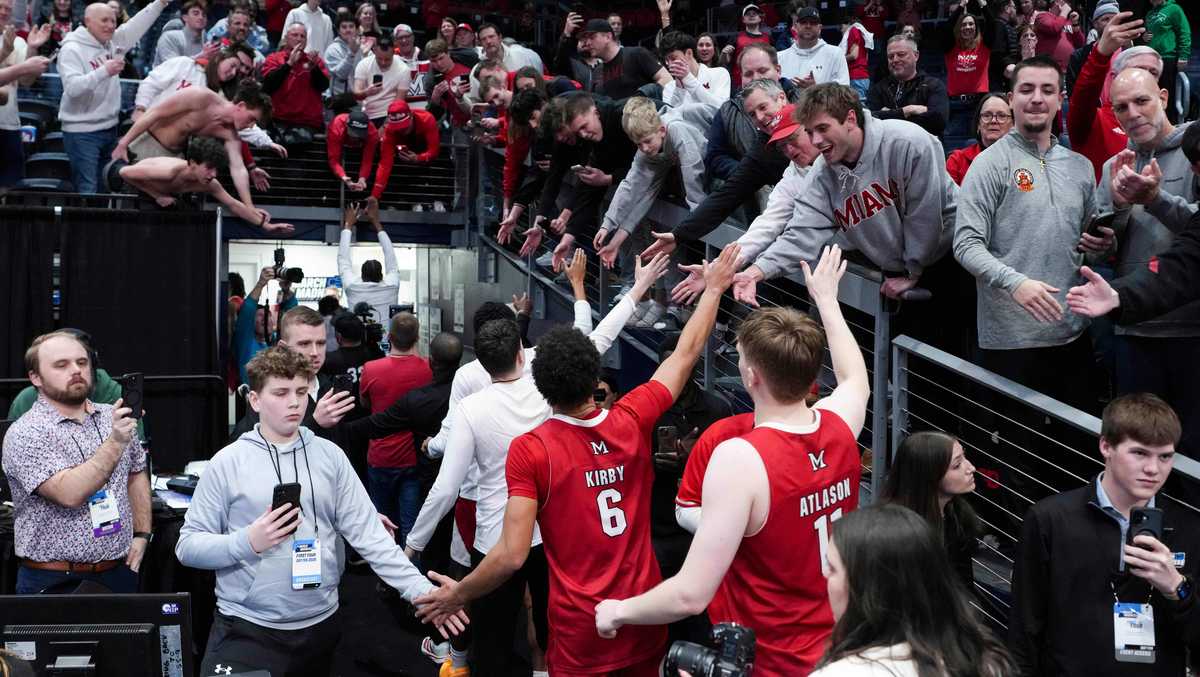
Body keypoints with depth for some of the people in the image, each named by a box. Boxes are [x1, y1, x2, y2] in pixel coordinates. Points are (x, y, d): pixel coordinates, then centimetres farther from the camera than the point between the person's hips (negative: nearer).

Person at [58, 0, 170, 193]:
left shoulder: (113, 42, 7)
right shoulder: (72, 49, -13)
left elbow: (138, 24, 9)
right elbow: (72, 87, -25)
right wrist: (104, 71, -33)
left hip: (109, 128, 8)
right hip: (82, 132, -7)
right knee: (87, 190, -9)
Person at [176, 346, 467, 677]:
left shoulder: (330, 456, 4)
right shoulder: (227, 462, -3)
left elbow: (369, 534, 0)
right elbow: (187, 546, -2)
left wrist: (422, 591, -10)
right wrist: (248, 542, -18)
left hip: (320, 626, 3)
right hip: (246, 629, -3)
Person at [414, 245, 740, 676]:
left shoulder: (529, 450, -16)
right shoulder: (632, 422, -6)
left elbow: (512, 555, -19)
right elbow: (685, 353, 8)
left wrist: (458, 595, -3)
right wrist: (714, 288, 21)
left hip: (581, 632, -4)